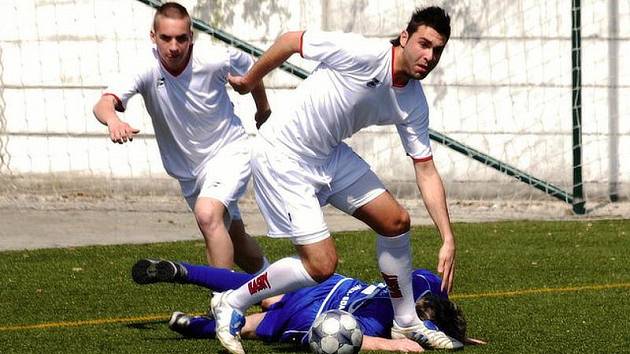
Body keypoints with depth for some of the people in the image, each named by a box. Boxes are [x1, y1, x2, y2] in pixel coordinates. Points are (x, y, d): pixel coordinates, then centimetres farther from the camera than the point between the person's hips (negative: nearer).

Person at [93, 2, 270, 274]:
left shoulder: (216, 60, -23)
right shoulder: (148, 71, -22)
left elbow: (251, 68, 1)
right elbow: (104, 103, -37)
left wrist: (263, 109, 18)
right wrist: (113, 120, -61)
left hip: (229, 152, -4)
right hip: (188, 172, 4)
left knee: (207, 215, -32)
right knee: (232, 240, 20)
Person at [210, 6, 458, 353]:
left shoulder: (414, 103, -3)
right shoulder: (362, 54, -25)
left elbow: (426, 173, 2)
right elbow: (290, 40, -13)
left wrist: (448, 240, -6)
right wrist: (250, 80, 2)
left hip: (330, 155, 8)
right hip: (281, 158, -8)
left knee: (396, 221, 5)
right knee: (322, 265, -12)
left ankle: (406, 324, 24)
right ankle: (230, 305, 8)